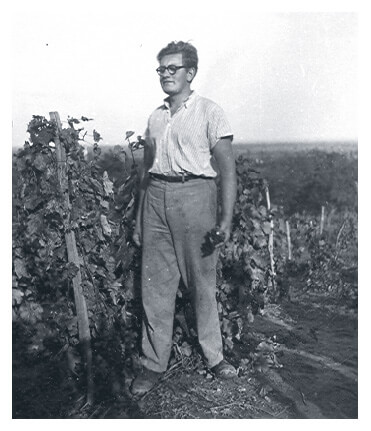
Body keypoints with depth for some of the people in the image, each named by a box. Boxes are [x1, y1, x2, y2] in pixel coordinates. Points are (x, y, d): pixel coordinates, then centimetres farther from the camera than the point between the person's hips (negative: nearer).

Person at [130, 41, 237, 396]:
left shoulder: (209, 112, 0)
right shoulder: (155, 116, 16)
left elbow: (227, 168, -5)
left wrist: (226, 218, -13)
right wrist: (139, 217, 16)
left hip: (194, 195, -4)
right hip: (156, 197, 5)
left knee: (202, 282, 3)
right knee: (155, 284, 5)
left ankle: (213, 356, 20)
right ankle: (154, 363, 15)